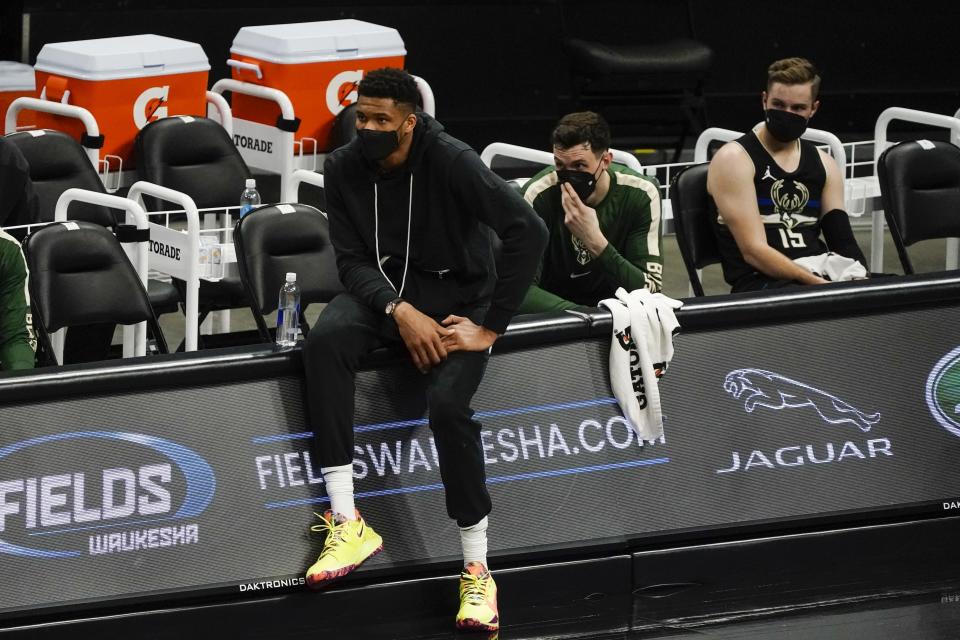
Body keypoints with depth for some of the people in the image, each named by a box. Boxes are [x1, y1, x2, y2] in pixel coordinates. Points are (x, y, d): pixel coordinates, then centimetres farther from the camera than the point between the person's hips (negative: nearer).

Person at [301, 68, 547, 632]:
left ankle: (478, 571, -17)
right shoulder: (345, 168, -5)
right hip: (384, 289, 4)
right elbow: (352, 260, -4)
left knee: (448, 404, -29)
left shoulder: (449, 161, -18)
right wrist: (399, 311, -24)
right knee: (325, 341, -29)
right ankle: (346, 523, -30)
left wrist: (490, 326, -20)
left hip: (455, 294, -3)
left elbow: (529, 231, -23)